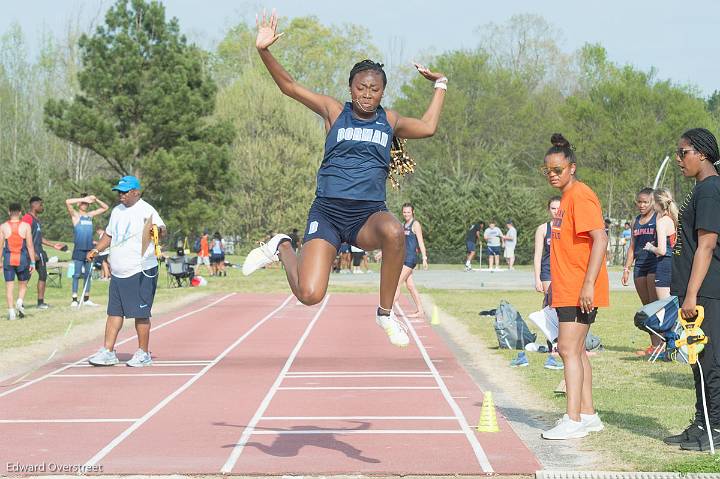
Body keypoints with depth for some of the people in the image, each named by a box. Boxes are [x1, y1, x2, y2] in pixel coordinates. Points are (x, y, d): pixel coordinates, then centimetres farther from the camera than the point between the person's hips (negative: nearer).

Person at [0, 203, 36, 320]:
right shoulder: (25, 226, -3)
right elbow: (30, 245, -5)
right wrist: (32, 262, 0)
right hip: (22, 258, 0)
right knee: (23, 284, 18)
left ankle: (11, 311, -1)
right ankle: (20, 302, -5)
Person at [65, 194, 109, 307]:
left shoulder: (90, 215, 14)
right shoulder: (75, 215, -1)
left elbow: (105, 208, 20)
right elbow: (67, 202, -17)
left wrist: (96, 199, 4)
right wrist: (83, 199, -14)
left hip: (89, 249, 5)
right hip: (79, 249, -5)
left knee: (88, 275, 9)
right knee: (77, 275, -5)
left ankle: (86, 299, 15)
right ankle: (74, 299, -4)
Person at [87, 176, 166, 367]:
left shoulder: (146, 210, -10)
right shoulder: (117, 211, 15)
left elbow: (162, 229, -24)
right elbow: (109, 235, 26)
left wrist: (157, 230, -47)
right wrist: (97, 249, 11)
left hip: (140, 272, -8)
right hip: (118, 273, 8)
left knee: (141, 313, -3)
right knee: (114, 312, 8)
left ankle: (143, 353, 7)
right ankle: (108, 352, 11)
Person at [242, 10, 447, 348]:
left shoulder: (389, 120, 15)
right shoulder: (334, 112, 8)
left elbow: (427, 127, 24)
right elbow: (289, 86, 5)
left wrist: (440, 85, 29)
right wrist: (264, 51, -9)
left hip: (369, 215, 1)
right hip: (328, 211, -1)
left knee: (394, 232, -38)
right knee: (309, 295, -17)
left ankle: (385, 312, -17)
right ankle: (282, 248, 20)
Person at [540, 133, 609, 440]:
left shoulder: (581, 196, -13)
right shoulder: (567, 197, 17)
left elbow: (600, 239, -21)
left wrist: (588, 284, -26)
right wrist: (556, 285, 24)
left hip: (580, 291, -10)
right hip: (568, 289, 10)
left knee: (569, 349, -11)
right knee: (576, 351, 12)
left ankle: (573, 421, -11)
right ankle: (588, 415, 19)